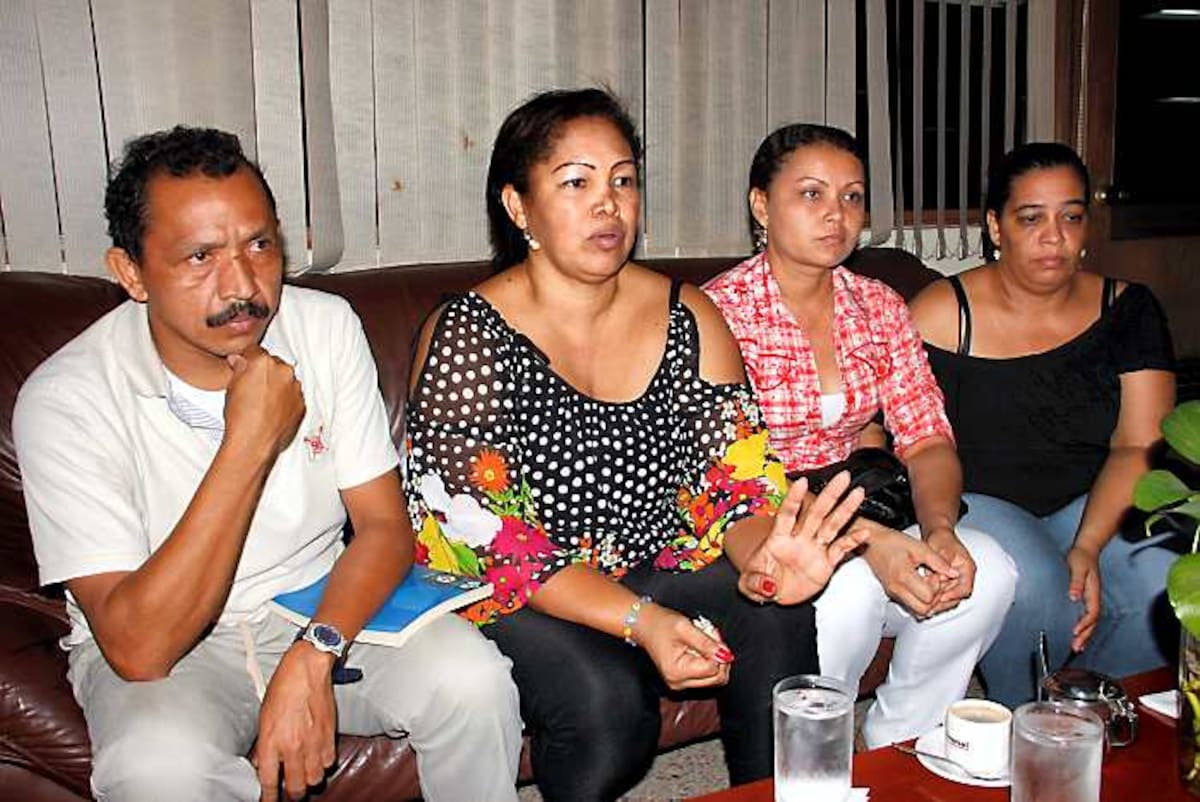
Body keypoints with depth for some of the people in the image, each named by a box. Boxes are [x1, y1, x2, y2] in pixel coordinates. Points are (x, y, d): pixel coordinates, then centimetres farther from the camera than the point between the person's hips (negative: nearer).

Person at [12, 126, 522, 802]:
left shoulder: (327, 327, -9)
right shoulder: (64, 399, -21)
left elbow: (386, 526, -7)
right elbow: (138, 649, -27)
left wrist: (312, 657, -25)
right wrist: (250, 444, -31)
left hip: (324, 608, 3)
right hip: (166, 649, -2)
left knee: (471, 675, -24)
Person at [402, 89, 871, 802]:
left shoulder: (687, 317, -1)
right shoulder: (466, 336, -14)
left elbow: (737, 478, -2)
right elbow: (491, 538, -18)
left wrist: (764, 555, -28)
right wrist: (640, 621, -30)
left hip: (658, 568, 4)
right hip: (514, 595, -3)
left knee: (776, 614, -24)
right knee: (606, 697, -30)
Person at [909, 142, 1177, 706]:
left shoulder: (1126, 309, 5)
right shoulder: (943, 315, -4)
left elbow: (1139, 446, -4)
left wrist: (1087, 547, -19)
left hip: (1094, 507, 3)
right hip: (974, 506, -3)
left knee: (1167, 584, -25)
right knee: (1035, 586, -33)